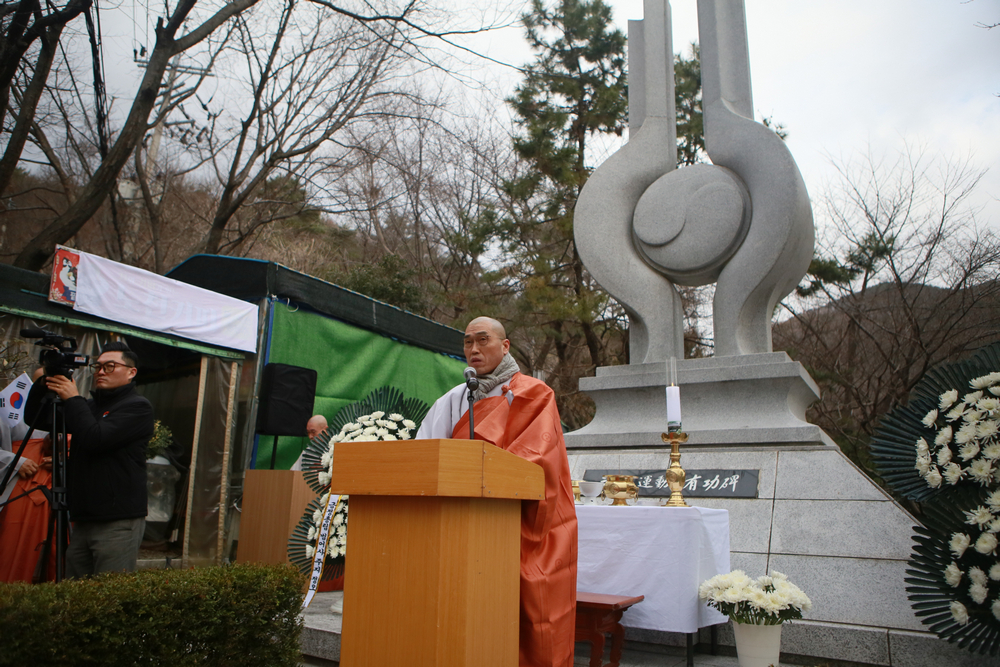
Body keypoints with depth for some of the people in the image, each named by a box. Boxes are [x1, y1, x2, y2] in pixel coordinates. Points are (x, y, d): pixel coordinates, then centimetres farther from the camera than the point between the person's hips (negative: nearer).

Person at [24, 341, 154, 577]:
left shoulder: (137, 407, -5)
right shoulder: (89, 405, 20)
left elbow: (96, 439, -18)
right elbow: (35, 419, 18)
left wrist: (72, 399, -8)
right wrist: (41, 385, 3)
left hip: (118, 523, -8)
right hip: (83, 521, 8)